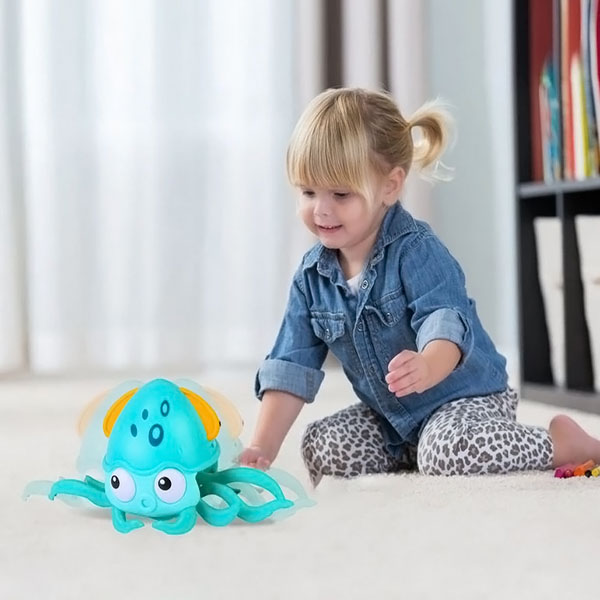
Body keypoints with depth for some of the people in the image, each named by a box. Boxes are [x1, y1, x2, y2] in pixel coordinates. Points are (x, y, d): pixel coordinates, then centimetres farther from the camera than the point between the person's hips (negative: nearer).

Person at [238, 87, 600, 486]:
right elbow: (292, 367, -3)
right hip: (389, 416, 7)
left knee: (448, 452, -34)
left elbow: (446, 323, -36)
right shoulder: (312, 276, -2)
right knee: (321, 447, -10)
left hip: (465, 396, -7)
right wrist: (263, 447, -14)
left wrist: (427, 367, -60)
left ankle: (564, 441, -9)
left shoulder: (417, 251, -20)